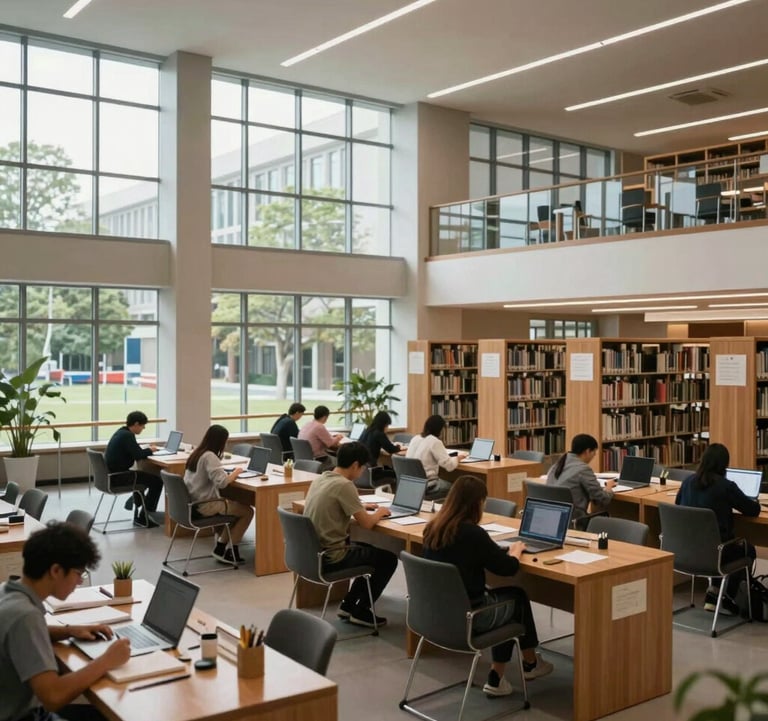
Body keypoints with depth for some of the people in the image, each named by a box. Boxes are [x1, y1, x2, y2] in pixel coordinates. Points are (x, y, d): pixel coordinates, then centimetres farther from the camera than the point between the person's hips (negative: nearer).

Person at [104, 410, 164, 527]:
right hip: (118, 476, -10)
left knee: (144, 476, 31)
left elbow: (134, 451, 20)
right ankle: (143, 518, -1)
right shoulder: (127, 435, -18)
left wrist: (147, 449, 6)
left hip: (112, 474, 10)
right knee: (157, 481, -8)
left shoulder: (122, 432, 12)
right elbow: (139, 455, -23)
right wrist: (150, 450, -4)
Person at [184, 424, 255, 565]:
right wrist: (235, 473, -10)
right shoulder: (209, 456, -19)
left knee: (235, 505, 22)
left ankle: (221, 547, 17)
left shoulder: (196, 453, 8)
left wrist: (229, 473, 6)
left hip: (194, 503, 9)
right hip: (205, 505, -9)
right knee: (247, 511, 2)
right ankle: (231, 551, 9)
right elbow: (221, 482, -28)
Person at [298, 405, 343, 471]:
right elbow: (331, 443, -13)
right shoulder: (319, 427, -20)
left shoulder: (306, 425, 6)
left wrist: (332, 437, 16)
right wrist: (338, 438, 6)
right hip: (318, 460, -9)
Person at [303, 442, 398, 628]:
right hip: (330, 558, -9)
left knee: (371, 550, 28)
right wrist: (379, 513, 2)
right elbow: (366, 523, -18)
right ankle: (361, 611, 15)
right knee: (388, 558, 8)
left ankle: (349, 604, 27)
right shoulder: (344, 485, -21)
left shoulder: (320, 479, 5)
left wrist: (361, 507, 17)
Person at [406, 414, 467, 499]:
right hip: (426, 487, -7)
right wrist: (458, 457, 4)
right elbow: (449, 465, -16)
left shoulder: (415, 438, 9)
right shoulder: (434, 441, -13)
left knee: (447, 483, 27)